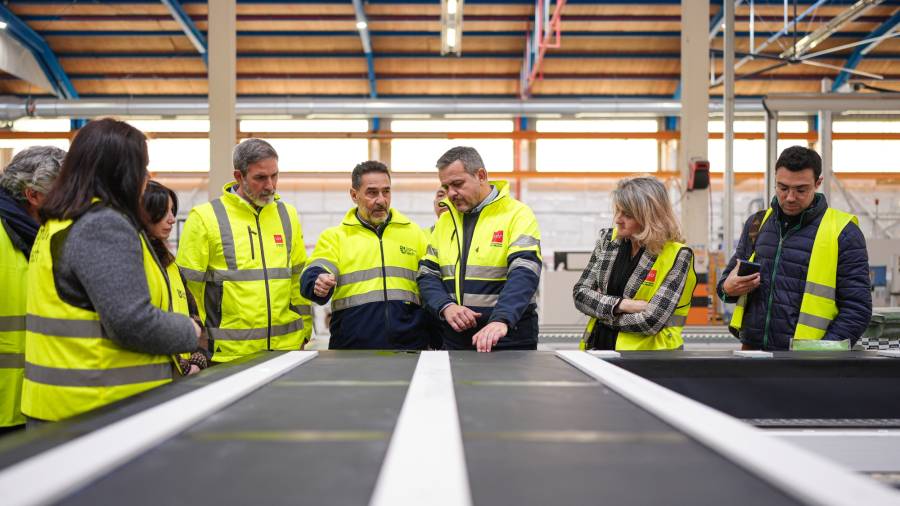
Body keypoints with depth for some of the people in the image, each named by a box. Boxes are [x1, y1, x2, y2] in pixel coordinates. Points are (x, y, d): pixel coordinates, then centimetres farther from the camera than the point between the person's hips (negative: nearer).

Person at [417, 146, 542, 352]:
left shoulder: (517, 214, -8)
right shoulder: (445, 220, 10)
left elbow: (524, 273, -20)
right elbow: (428, 275, 8)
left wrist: (501, 320, -35)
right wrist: (446, 307, -12)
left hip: (508, 337, -4)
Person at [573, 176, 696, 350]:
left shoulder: (677, 256, -7)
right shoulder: (608, 239, 8)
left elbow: (651, 321, -13)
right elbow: (580, 293, 4)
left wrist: (602, 312, -4)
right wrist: (622, 305, -11)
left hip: (645, 354, -4)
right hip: (599, 346, 4)